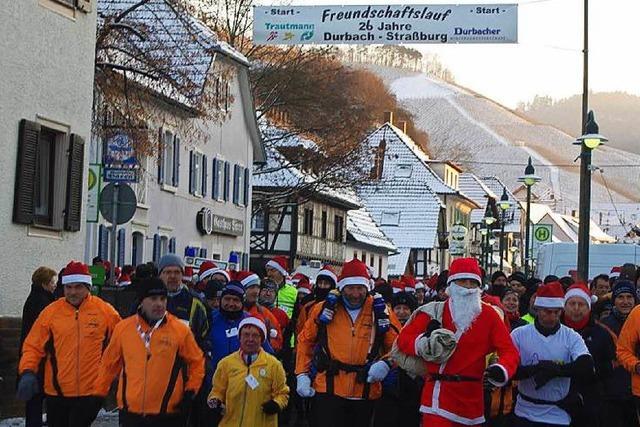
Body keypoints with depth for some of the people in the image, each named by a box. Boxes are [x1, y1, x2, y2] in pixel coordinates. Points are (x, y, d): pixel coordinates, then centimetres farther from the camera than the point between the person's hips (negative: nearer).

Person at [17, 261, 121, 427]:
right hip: (56, 391, 2)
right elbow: (33, 346, 3)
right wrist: (27, 372, -10)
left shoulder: (105, 311, -1)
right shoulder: (51, 312, 1)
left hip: (90, 392, -2)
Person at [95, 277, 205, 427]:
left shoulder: (181, 330, -4)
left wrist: (190, 392, -2)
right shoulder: (123, 328, 2)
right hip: (131, 413, 2)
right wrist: (99, 394, 14)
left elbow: (197, 362, 7)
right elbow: (109, 364, 13)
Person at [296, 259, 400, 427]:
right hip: (329, 389, -1)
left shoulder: (379, 311, 1)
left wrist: (386, 364, -13)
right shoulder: (325, 309, 1)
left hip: (366, 392, 1)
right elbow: (305, 341, 11)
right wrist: (302, 375, 3)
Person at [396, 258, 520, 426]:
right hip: (439, 395, -3)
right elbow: (403, 339, 2)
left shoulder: (489, 315, 3)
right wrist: (423, 343, -19)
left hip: (472, 399, 3)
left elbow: (509, 350, -2)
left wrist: (502, 370, -24)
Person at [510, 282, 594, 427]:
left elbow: (586, 367, -15)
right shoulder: (519, 334, -1)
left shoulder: (572, 337, -1)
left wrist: (555, 369, -23)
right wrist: (537, 368, -24)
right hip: (525, 414, 0)